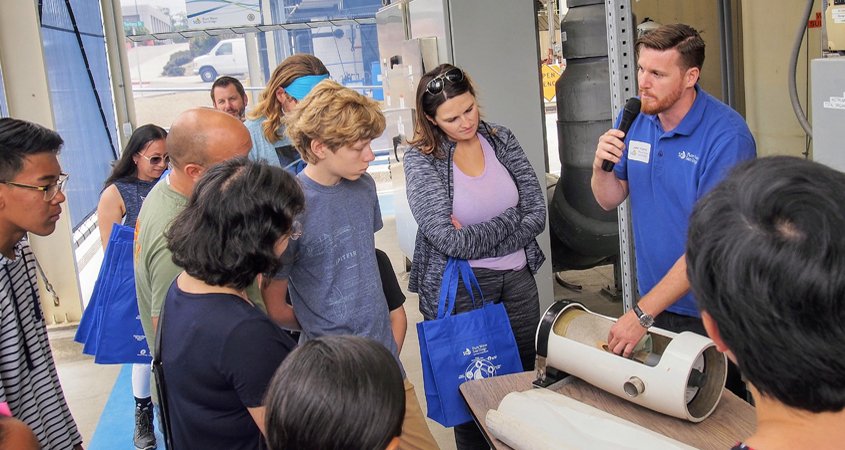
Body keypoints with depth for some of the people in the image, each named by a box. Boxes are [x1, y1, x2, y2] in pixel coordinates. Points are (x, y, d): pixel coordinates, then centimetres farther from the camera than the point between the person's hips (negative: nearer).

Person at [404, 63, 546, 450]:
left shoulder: (501, 139, 2)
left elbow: (537, 215, -4)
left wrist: (473, 241, -14)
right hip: (459, 289, -4)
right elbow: (450, 241, -19)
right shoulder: (421, 160, -10)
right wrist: (512, 218, -10)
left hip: (517, 277, 4)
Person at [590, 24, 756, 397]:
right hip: (654, 303, 6)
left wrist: (642, 313, -25)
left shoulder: (726, 136, -21)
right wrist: (601, 166, -14)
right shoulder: (640, 121, 0)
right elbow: (610, 200, 9)